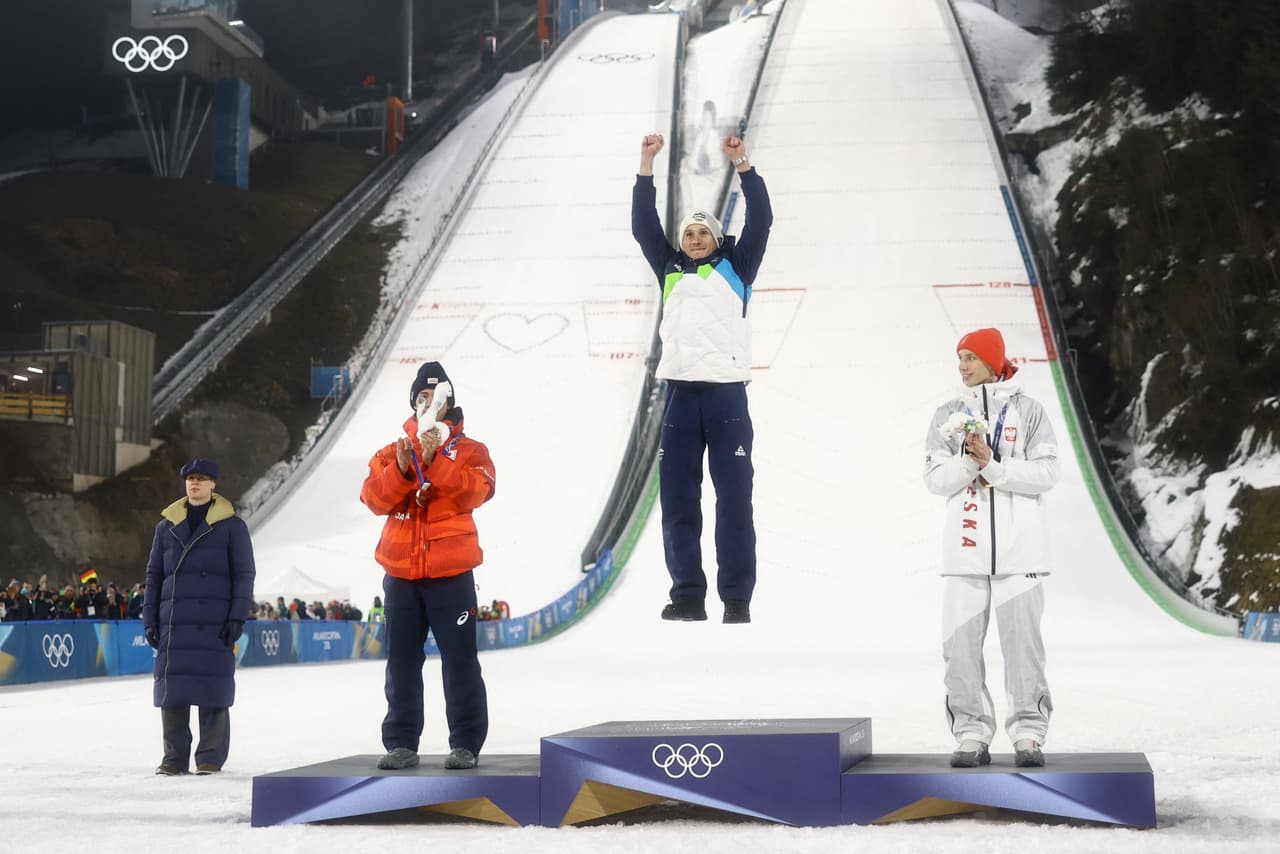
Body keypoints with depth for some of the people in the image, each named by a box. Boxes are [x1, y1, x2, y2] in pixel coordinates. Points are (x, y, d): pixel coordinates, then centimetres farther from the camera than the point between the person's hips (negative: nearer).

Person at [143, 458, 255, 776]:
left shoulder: (231, 526, 5)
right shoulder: (167, 526, 14)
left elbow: (244, 574, 2)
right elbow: (154, 575, 16)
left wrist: (237, 617, -7)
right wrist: (150, 620, 8)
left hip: (215, 624, -3)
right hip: (175, 622, 3)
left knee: (213, 689, -4)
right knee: (172, 688, 0)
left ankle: (210, 758, 3)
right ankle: (174, 757, 7)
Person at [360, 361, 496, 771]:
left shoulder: (470, 451, 6)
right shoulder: (392, 453, 12)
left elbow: (473, 491, -13)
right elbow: (375, 498, -3)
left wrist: (435, 460, -21)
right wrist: (401, 469, -20)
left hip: (451, 575, -3)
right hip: (401, 575, 3)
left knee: (459, 661, -3)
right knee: (402, 664, 6)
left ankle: (465, 744, 3)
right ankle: (401, 744, 12)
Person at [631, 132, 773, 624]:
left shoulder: (735, 268, 11)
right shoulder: (670, 271, 17)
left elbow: (760, 221, 2)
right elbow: (643, 226, 13)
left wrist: (743, 166, -6)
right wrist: (646, 168, 6)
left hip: (726, 393, -3)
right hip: (681, 394, 3)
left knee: (734, 498, -3)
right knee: (677, 499, 2)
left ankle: (737, 599, -1)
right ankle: (688, 596, 8)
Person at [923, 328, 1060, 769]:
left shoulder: (1026, 410, 3)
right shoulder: (949, 415, 10)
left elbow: (1046, 473, -4)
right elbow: (936, 479, 2)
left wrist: (993, 466, -14)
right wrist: (970, 461, -15)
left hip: (1019, 545, -2)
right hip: (965, 545, 2)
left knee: (1022, 641, -2)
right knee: (961, 642, 0)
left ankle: (1028, 734, 5)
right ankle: (972, 734, 7)